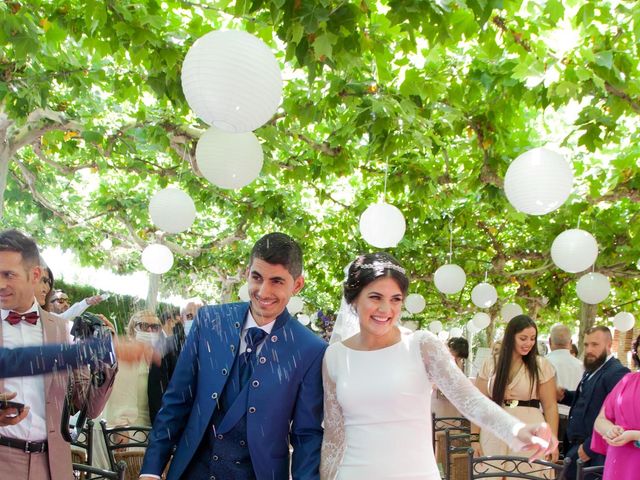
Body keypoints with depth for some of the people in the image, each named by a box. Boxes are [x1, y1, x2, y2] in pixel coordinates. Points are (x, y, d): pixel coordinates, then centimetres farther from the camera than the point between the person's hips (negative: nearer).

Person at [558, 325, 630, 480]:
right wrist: (564, 396, 4)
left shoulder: (616, 373, -19)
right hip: (576, 446, 9)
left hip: (593, 452, -9)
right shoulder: (593, 369, 12)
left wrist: (589, 447, -22)